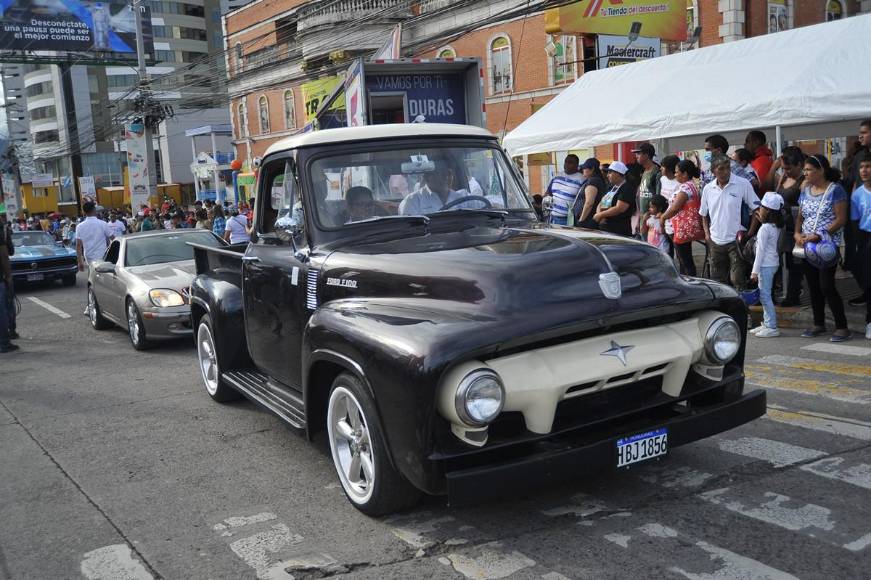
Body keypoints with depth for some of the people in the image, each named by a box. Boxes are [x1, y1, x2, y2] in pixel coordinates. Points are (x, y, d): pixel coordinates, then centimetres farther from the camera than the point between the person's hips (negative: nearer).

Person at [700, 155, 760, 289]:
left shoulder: (743, 184, -9)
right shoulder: (708, 189, 4)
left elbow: (756, 209, -5)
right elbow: (704, 214, 17)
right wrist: (707, 233, 6)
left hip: (736, 240, -4)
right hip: (715, 241, 5)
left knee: (738, 281, -5)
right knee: (717, 280, 15)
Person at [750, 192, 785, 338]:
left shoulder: (764, 229, -17)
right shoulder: (777, 227, 10)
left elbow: (761, 251, -17)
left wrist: (755, 271, -15)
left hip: (766, 265, -9)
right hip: (773, 263, 10)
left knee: (765, 295, -6)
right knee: (765, 295, 16)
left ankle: (772, 327, -6)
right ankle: (767, 323, 22)